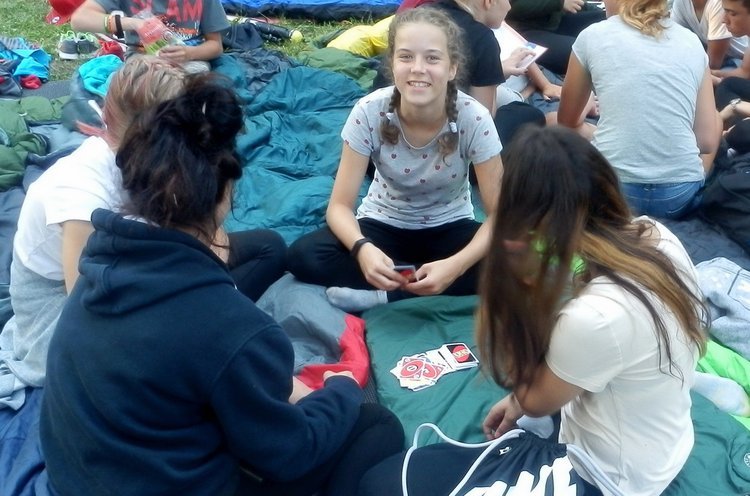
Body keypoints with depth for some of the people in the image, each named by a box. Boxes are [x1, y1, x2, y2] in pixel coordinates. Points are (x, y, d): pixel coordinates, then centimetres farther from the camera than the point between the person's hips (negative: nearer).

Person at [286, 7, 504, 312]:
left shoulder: (474, 119, -23)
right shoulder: (369, 112, -22)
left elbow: (500, 214, -20)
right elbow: (340, 205, -19)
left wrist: (456, 265, -38)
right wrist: (363, 249, -41)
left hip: (449, 229, 0)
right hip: (383, 225, 1)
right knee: (303, 256, -25)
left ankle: (384, 294, -23)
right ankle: (417, 282, -18)